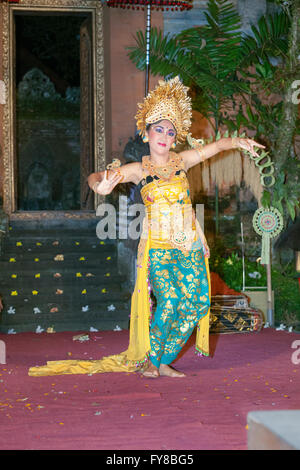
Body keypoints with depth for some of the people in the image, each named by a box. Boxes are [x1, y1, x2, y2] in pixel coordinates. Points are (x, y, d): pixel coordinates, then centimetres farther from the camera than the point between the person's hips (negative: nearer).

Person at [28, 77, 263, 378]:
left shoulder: (181, 161, 7)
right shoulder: (139, 170, 0)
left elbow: (216, 146, 14)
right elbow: (94, 177, -6)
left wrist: (237, 142, -5)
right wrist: (101, 184, -29)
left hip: (189, 244, 4)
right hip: (157, 244, -4)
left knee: (196, 302, -3)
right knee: (168, 301, -17)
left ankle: (164, 362, 13)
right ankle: (150, 361, 6)